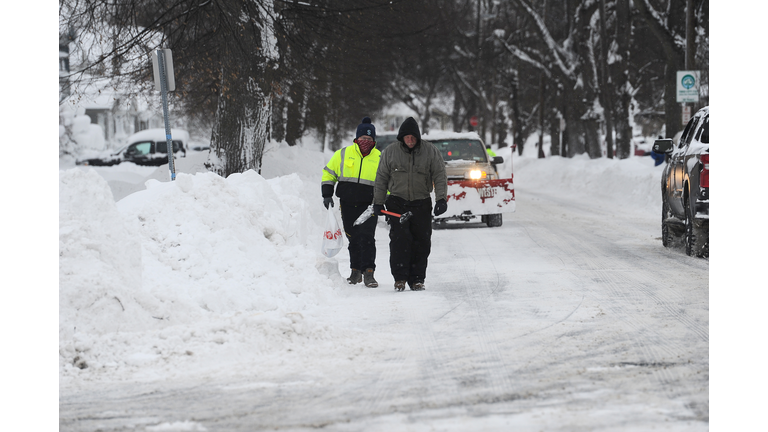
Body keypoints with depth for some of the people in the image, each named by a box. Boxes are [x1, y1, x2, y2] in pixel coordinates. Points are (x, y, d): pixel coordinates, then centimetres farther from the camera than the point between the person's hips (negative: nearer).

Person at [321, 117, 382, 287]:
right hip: (347, 206, 2)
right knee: (353, 239, 9)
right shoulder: (343, 154, 4)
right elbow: (329, 173, 13)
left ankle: (368, 272, -15)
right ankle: (356, 270, 23)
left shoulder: (380, 158, 4)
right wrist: (327, 194, 5)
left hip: (369, 206, -2)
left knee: (367, 237, -15)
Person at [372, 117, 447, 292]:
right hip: (397, 203, -1)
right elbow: (381, 179, 8)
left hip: (422, 204, 1)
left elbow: (440, 176, 1)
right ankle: (399, 278, -6)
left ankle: (417, 279, 6)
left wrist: (441, 199, -10)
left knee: (422, 243, -1)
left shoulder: (430, 151, 0)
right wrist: (378, 203, 5)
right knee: (399, 240, -12)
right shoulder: (390, 152, 2)